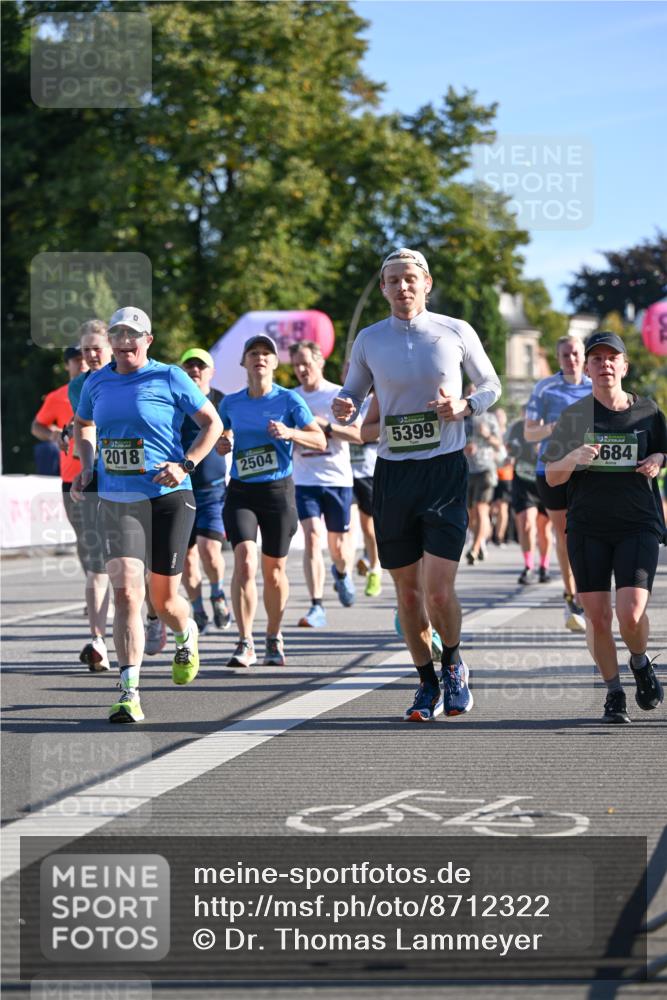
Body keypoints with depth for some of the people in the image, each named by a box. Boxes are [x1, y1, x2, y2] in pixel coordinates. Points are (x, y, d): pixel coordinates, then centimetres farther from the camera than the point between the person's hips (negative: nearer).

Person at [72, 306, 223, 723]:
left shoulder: (169, 378, -4)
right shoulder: (96, 383, 9)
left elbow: (212, 423, 2)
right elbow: (82, 423, 29)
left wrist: (186, 466, -11)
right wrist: (88, 467, 13)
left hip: (169, 498, -2)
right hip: (117, 501, 2)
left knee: (164, 600, 6)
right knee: (126, 592, -14)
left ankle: (188, 635, 44)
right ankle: (130, 693, -15)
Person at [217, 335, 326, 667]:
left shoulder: (289, 400, -2)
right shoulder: (230, 403, 7)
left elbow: (320, 440, -4)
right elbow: (220, 444, 21)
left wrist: (290, 433, -21)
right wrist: (223, 444, -3)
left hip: (279, 491, -1)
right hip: (240, 493, 1)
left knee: (274, 572, 7)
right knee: (244, 562, -17)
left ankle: (274, 638, 28)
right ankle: (245, 644, -15)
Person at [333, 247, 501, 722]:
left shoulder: (456, 332, 0)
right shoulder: (369, 340, 5)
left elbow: (491, 385, 11)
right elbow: (354, 393, 15)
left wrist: (464, 407, -9)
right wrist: (345, 407, -9)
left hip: (446, 469, -3)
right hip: (393, 472, 3)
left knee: (439, 589, -12)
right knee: (407, 590, 6)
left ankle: (453, 664, 16)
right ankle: (427, 682, 23)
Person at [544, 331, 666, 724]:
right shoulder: (574, 416, 2)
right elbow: (552, 477, 2)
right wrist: (574, 459, -19)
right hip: (588, 527, 1)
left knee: (631, 614, -15)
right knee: (597, 618, -2)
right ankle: (614, 693, 18)